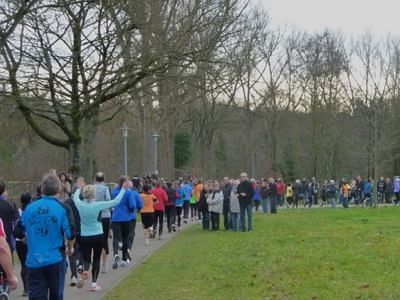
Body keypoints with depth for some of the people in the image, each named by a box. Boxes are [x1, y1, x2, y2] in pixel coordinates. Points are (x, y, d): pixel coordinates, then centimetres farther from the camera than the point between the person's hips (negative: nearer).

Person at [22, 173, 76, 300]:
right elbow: (70, 233, -11)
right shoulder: (62, 208, -7)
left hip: (34, 261, 2)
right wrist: (70, 248, 9)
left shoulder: (29, 208, 3)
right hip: (56, 260, -2)